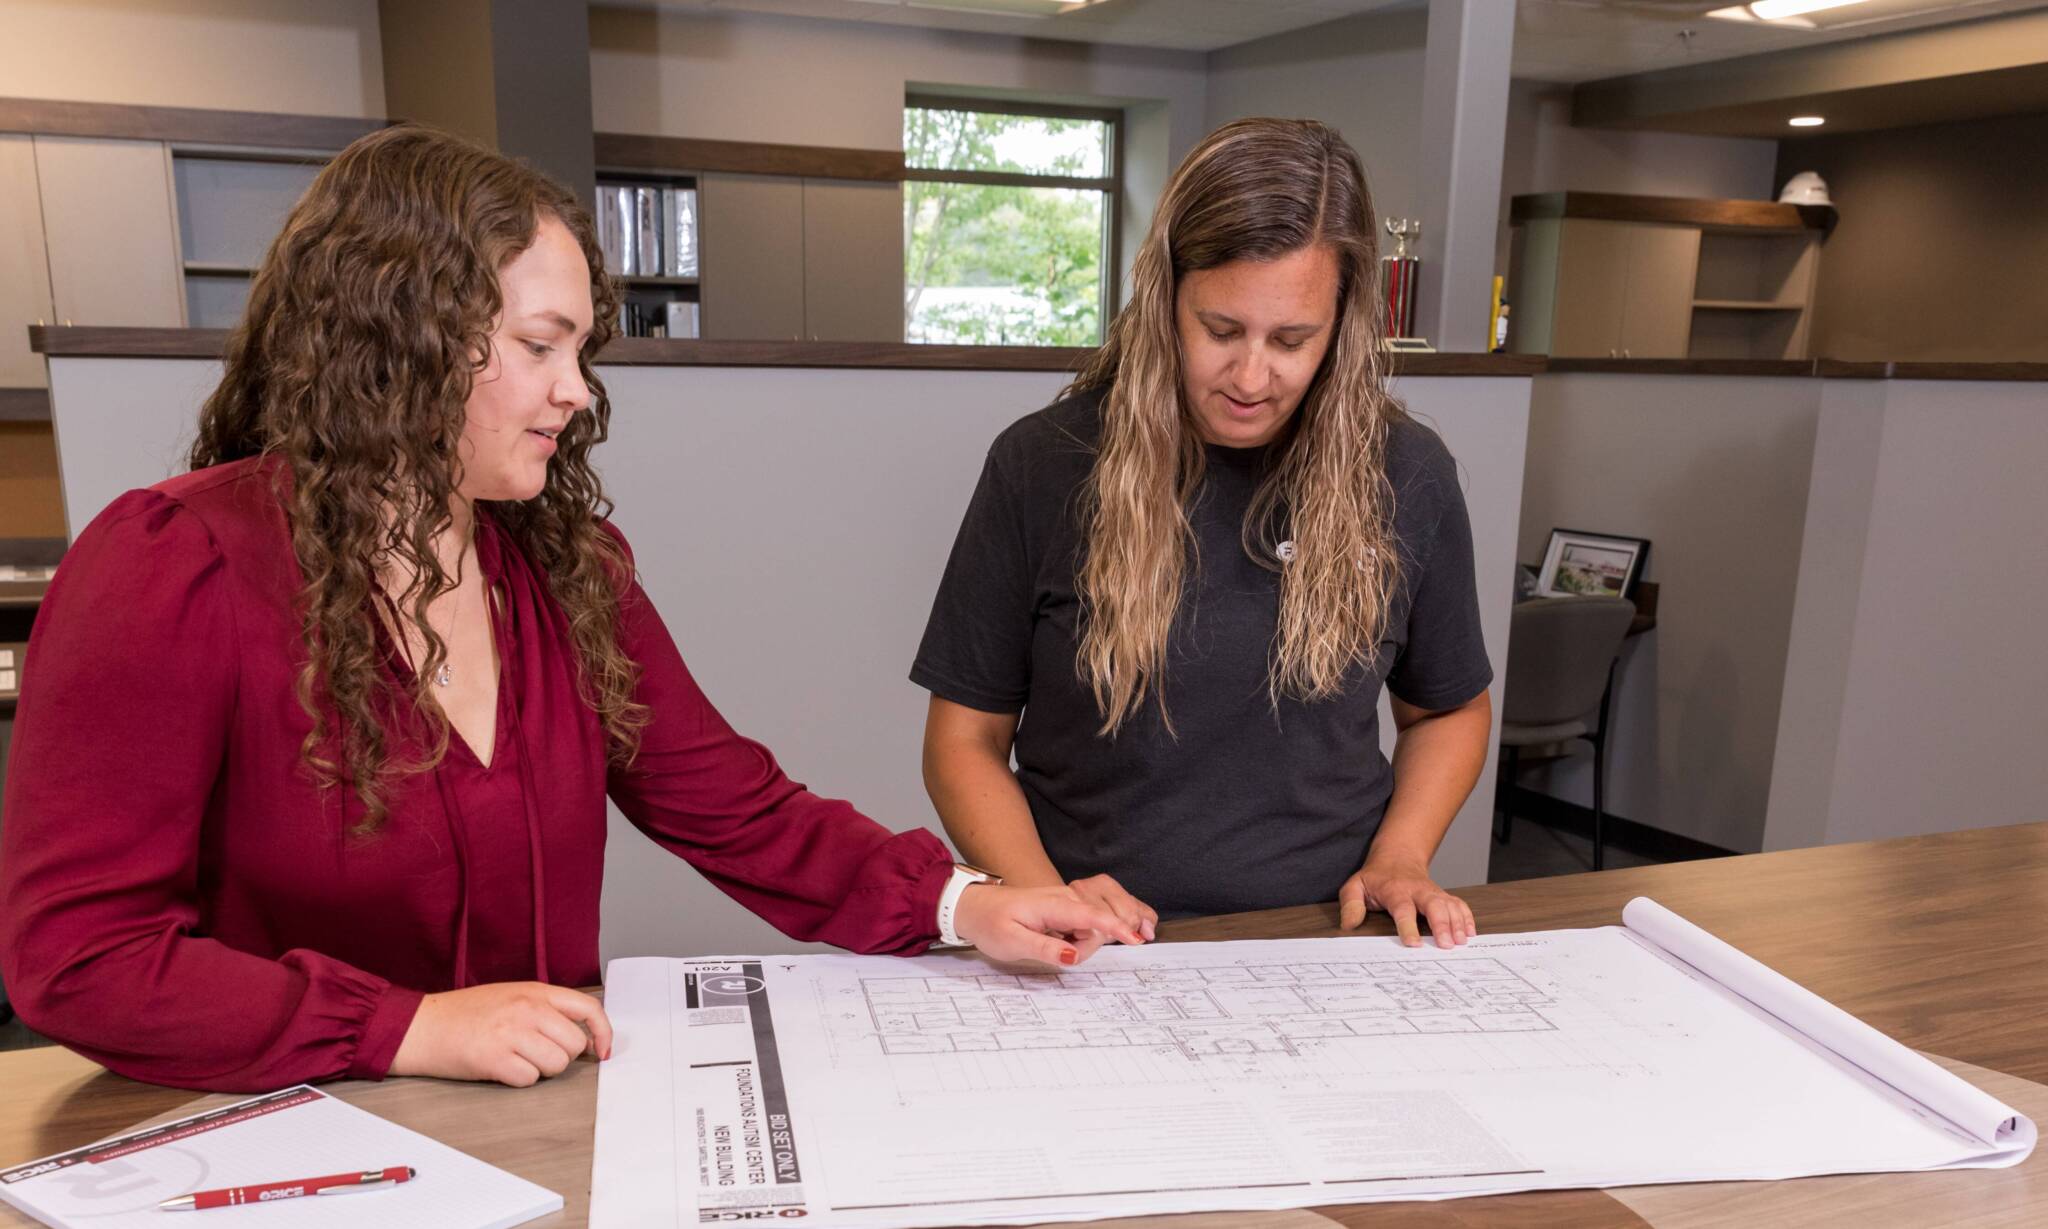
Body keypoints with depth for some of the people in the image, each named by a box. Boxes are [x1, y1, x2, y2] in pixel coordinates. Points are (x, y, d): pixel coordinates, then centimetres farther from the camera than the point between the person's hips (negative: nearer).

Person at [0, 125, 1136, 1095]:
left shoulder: (567, 563, 5)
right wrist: (412, 1030, -22)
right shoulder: (176, 570, -12)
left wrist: (959, 903, -8)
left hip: (546, 1117, 5)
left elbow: (733, 807, 5)